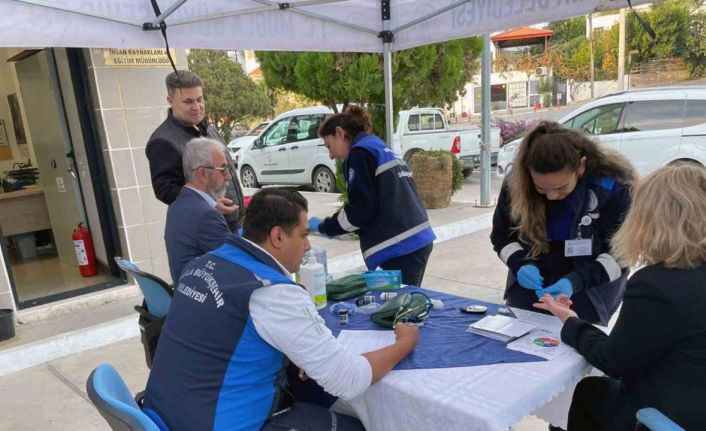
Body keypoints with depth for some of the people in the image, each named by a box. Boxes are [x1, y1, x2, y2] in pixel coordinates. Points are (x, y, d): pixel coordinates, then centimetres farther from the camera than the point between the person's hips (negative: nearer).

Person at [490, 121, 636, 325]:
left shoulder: (613, 187, -23)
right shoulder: (516, 183, -17)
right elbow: (501, 237, -2)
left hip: (589, 291, -2)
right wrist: (520, 264, -25)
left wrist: (576, 281, -32)